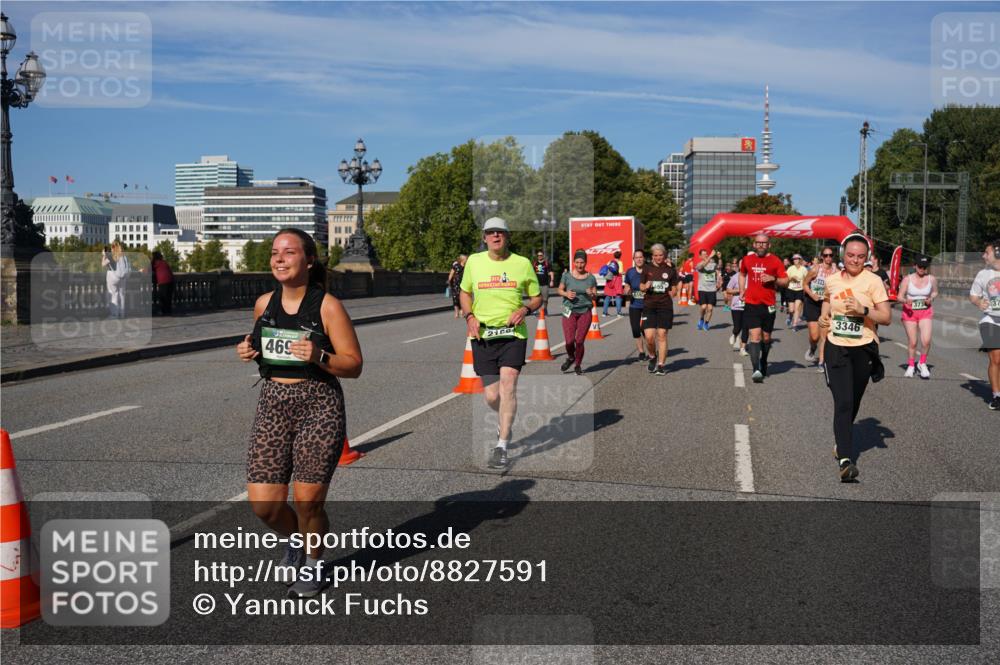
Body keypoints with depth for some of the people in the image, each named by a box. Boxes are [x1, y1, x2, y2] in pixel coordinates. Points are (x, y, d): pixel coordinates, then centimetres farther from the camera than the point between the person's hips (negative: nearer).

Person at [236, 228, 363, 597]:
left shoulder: (328, 307, -9)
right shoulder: (264, 303, 7)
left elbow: (354, 365, -7)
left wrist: (318, 356, -24)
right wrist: (247, 351, 2)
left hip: (319, 406, -4)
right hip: (272, 403, 5)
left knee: (307, 501, 0)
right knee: (263, 503, 0)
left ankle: (312, 562, 31)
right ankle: (296, 540, 34)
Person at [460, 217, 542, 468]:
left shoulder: (522, 263, 1)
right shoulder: (474, 262, 4)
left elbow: (537, 297, 11)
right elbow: (465, 293, 18)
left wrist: (525, 310, -11)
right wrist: (469, 316, 0)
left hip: (513, 334, -2)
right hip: (483, 335, 2)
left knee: (508, 382, -18)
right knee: (491, 396, 1)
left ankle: (502, 446, -10)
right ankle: (506, 422, 37)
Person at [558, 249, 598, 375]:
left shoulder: (591, 278, 2)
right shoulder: (567, 276, 0)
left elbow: (595, 297, 7)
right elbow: (560, 290, 11)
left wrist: (592, 294, -16)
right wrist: (566, 294, -10)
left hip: (585, 312, 0)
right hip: (569, 311, 0)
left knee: (580, 340, -3)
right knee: (569, 340, -9)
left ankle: (578, 365, 19)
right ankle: (570, 357, 23)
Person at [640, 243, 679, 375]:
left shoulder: (670, 269, 5)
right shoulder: (647, 268, 6)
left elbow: (674, 288, 14)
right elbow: (641, 286, 11)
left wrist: (669, 296, -2)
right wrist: (645, 286, -9)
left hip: (665, 306, 0)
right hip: (649, 305, 0)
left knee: (662, 335, 0)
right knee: (649, 336, -9)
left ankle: (661, 365, 10)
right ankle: (652, 357, 20)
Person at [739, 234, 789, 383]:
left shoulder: (775, 261, -1)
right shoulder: (747, 259, 6)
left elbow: (785, 282, 0)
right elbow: (742, 274, 26)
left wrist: (773, 279, -18)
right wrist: (742, 291, 13)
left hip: (768, 305, 0)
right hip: (751, 304, 0)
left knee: (766, 337, 13)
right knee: (755, 336, -13)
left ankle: (763, 363, 37)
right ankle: (756, 369, -19)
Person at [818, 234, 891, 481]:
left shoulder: (873, 281, -5)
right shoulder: (831, 280, 5)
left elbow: (887, 317, -8)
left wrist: (864, 310, -23)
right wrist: (823, 318, 4)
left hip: (863, 349, -1)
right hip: (836, 348, 1)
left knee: (853, 403, 14)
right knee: (843, 403, -13)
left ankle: (842, 444, 38)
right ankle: (845, 459, -19)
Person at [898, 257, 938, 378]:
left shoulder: (932, 279, -1)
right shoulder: (907, 279, -6)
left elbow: (935, 292, 16)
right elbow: (900, 296, -3)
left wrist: (931, 298, -5)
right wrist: (906, 301, -25)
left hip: (926, 312, 1)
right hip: (909, 312, -1)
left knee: (926, 340, -14)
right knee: (912, 342, 5)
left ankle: (922, 364, 9)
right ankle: (910, 366, 25)